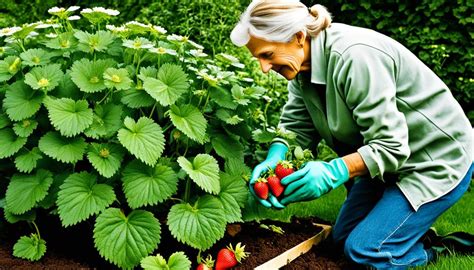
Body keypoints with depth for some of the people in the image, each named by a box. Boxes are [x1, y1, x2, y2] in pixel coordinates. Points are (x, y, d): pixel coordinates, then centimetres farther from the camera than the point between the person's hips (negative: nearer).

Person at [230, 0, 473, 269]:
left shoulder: (354, 56, -33)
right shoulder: (302, 67, -6)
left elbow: (390, 146, -31)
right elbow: (295, 126, -5)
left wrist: (334, 172, -41)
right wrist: (273, 160, -24)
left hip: (437, 159, -9)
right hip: (386, 157, 9)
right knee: (343, 237, 12)